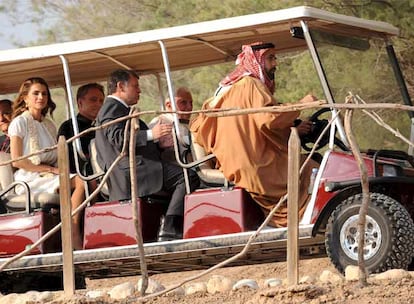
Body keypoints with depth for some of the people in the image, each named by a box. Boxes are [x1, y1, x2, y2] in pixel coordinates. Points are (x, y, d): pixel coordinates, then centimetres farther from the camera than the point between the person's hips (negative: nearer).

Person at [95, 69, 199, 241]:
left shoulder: (115, 108, 33)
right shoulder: (112, 108, -2)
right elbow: (118, 138, -19)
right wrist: (151, 134, -27)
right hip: (130, 169, -11)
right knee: (188, 177, -22)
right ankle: (169, 230, -32)